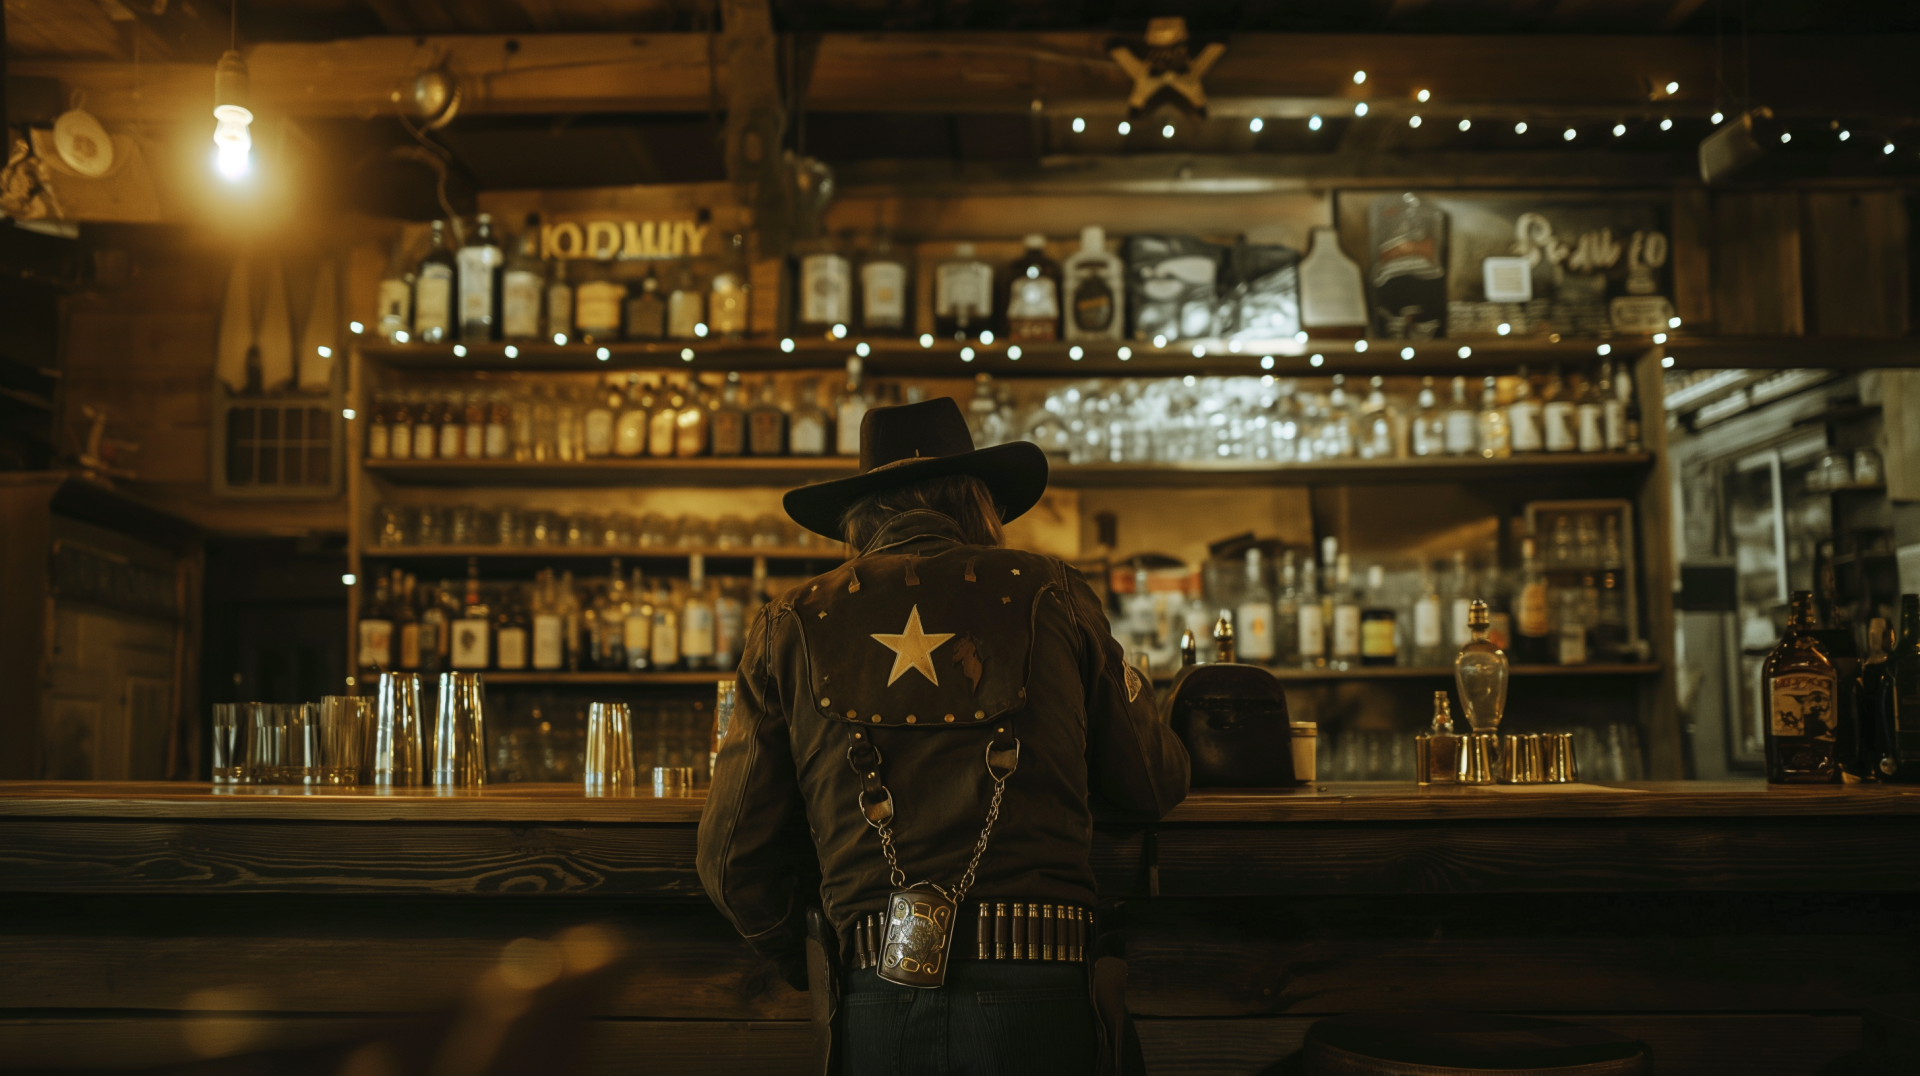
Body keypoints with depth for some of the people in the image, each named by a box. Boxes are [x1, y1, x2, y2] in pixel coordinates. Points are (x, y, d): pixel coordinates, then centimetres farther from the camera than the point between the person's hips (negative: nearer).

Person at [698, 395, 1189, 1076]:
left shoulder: (791, 625, 8)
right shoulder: (1050, 595, 6)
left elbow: (734, 863, 8)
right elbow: (1155, 787, 14)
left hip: (876, 1008, 1)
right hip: (1039, 1009, -1)